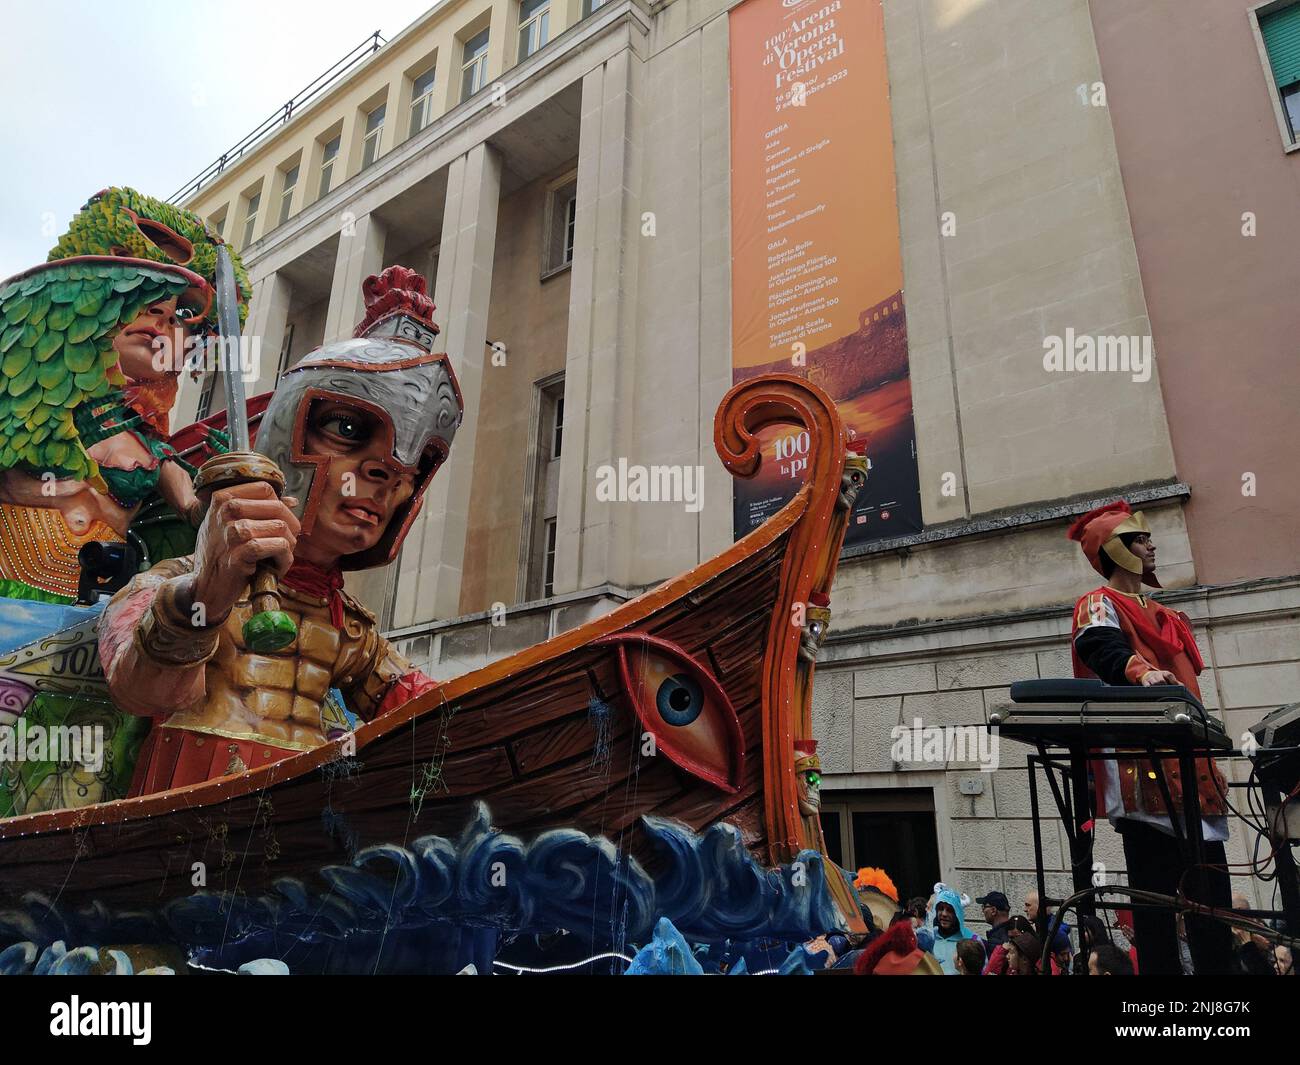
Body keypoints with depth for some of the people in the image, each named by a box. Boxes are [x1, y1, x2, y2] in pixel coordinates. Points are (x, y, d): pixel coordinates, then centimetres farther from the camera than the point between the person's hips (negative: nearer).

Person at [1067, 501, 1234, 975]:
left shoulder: (1165, 616, 26)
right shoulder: (1099, 605, 0)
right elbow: (1103, 649, -22)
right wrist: (1141, 673, -41)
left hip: (1187, 761, 8)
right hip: (1142, 766, -8)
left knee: (1210, 883, 6)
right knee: (1155, 887, -7)